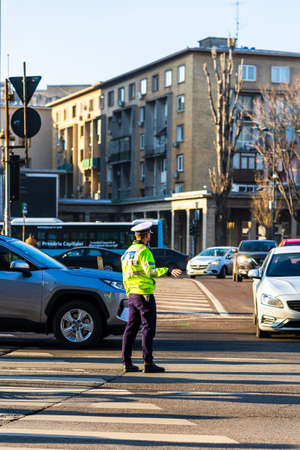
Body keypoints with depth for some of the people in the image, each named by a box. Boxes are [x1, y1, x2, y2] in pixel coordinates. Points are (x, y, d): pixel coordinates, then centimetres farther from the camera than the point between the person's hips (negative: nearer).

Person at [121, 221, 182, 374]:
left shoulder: (128, 252, 15)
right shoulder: (144, 251, -12)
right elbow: (150, 271, -25)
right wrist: (168, 271, -32)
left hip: (132, 294, 9)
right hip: (144, 295, -9)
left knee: (131, 328, 9)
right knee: (148, 328, -5)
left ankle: (126, 362, 9)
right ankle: (148, 364, -6)